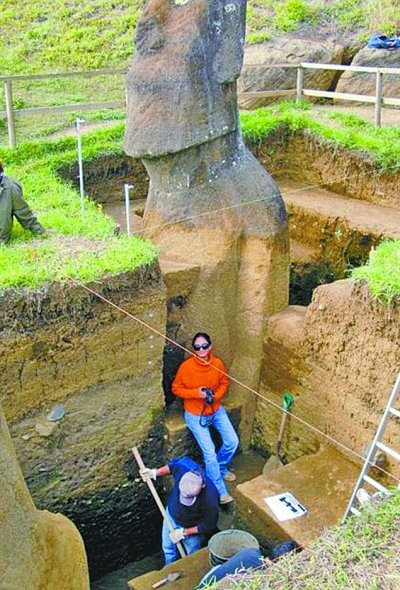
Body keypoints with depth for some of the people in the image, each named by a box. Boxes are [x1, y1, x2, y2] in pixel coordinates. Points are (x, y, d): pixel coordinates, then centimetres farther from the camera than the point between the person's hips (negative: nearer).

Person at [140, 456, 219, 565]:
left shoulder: (209, 500, -43)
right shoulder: (184, 466, -37)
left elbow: (208, 526, -24)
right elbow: (173, 464, -10)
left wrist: (184, 532, -17)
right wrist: (154, 473, -14)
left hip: (192, 528, -4)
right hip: (171, 515, 4)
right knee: (168, 548, 29)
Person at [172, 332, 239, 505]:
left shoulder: (218, 364, -11)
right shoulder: (186, 366, -22)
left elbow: (224, 384, 4)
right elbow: (176, 388, -11)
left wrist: (216, 396, -15)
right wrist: (196, 393, -25)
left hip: (216, 410, 5)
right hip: (195, 415, -4)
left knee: (232, 442, 3)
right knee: (209, 452, -8)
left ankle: (220, 468, 33)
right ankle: (220, 492, 7)